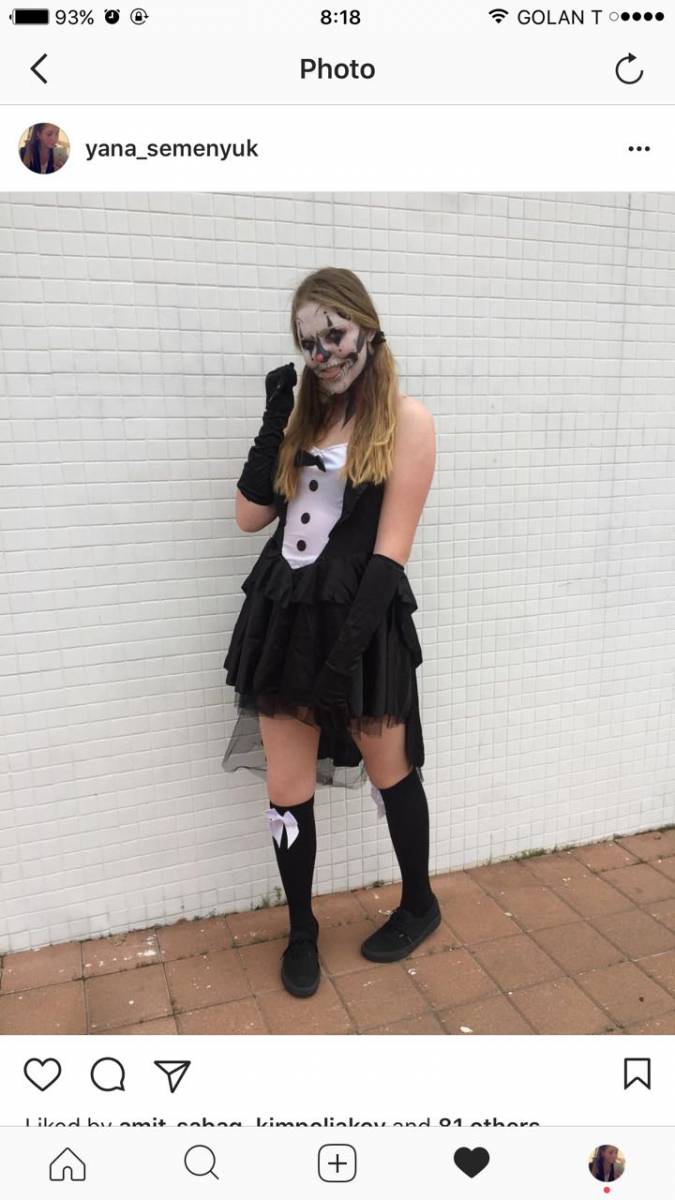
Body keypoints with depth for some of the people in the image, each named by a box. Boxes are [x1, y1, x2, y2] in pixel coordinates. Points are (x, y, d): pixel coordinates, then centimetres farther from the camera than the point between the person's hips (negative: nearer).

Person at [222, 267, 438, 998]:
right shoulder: (303, 414, 12)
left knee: (389, 770, 14)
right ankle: (301, 933, 30)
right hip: (285, 614, 5)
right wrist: (274, 422, -2)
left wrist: (352, 637, -18)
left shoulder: (407, 421, -5)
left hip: (360, 619, -5)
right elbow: (250, 516, 5)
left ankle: (419, 906, 39)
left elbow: (391, 546, -12)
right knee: (286, 789, 8)